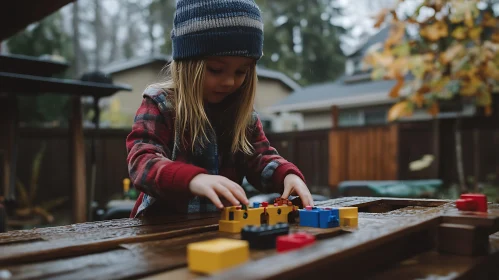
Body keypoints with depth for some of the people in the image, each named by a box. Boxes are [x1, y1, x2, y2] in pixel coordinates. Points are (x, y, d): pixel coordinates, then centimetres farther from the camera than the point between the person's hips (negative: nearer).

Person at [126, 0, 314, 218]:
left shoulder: (243, 113, 7)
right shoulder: (159, 104, -8)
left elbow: (260, 158, 8)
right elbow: (141, 162, -20)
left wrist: (288, 175, -14)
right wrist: (193, 179, -39)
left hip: (224, 221, 3)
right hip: (165, 223, -3)